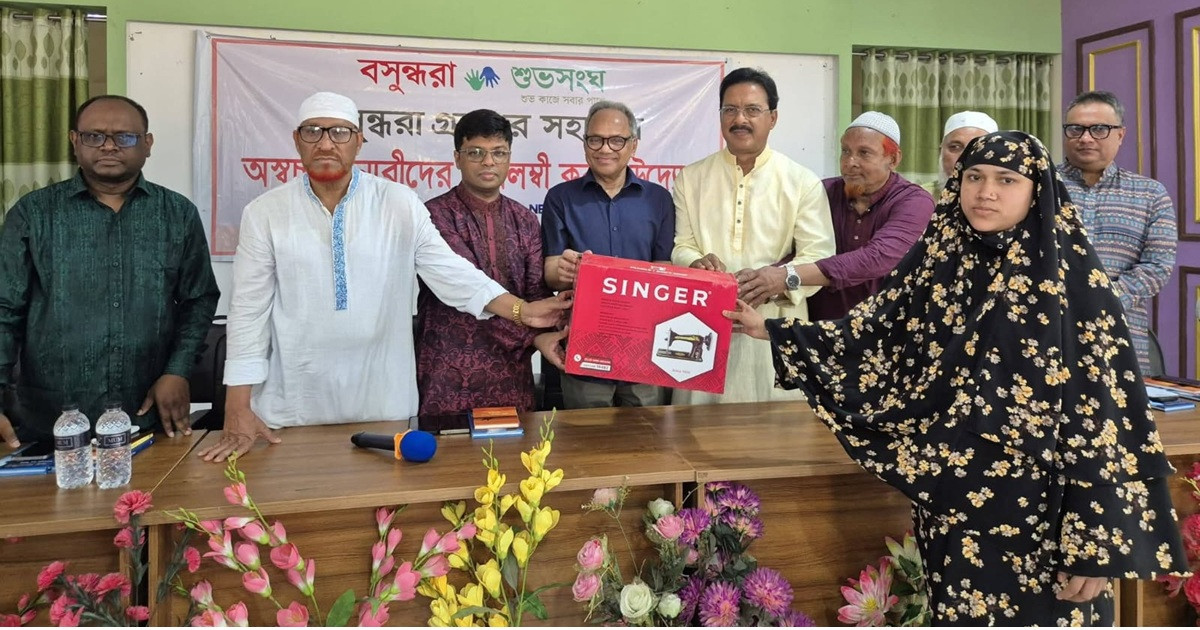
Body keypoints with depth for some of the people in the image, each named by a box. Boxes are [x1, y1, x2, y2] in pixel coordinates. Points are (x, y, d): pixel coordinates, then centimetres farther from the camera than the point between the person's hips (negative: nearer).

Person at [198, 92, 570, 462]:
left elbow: (450, 272, 0)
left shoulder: (399, 203, -1)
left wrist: (523, 312, -10)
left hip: (382, 400, 0)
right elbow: (249, 310, 0)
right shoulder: (264, 213, 0)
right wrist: (237, 410, -4)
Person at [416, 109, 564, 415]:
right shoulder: (436, 215, -7)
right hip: (451, 371, -4)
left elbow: (537, 291, 3)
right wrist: (531, 335, -22)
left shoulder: (525, 220, 10)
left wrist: (540, 336, -19)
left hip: (513, 369, 4)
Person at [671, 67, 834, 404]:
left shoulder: (803, 183, 5)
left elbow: (819, 257, -2)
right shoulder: (691, 178, 12)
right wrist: (696, 263, -16)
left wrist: (782, 277, -23)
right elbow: (680, 246, 7)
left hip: (775, 327, -1)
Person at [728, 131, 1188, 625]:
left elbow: (1104, 409, -13)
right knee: (960, 615, 17)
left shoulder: (1072, 276, -11)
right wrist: (771, 331, 6)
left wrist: (1095, 546, -16)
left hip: (1037, 512, -4)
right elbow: (873, 337, 8)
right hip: (951, 503, 4)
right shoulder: (937, 260, 2)